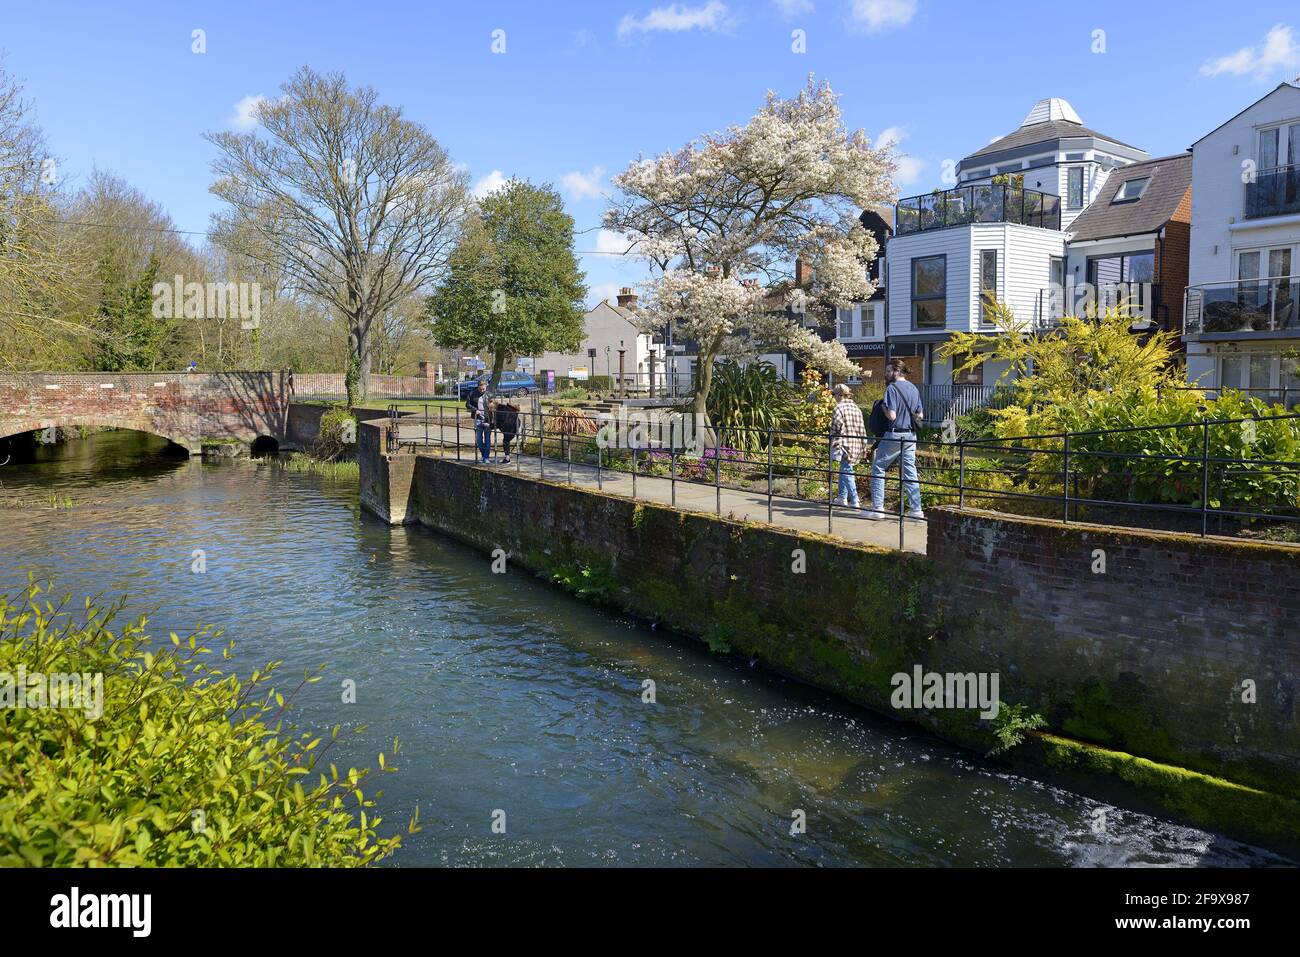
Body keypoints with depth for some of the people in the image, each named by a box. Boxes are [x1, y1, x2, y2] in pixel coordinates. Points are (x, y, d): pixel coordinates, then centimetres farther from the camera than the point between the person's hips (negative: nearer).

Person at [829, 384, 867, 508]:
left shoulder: (840, 407, -9)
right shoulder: (856, 408, 14)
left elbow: (835, 428, -11)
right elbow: (862, 429, 14)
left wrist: (833, 445, -4)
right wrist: (864, 446, 18)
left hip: (845, 444, -8)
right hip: (857, 445, 8)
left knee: (846, 471, -3)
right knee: (844, 470, 18)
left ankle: (854, 501, -5)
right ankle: (842, 497, 23)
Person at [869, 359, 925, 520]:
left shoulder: (892, 388, -13)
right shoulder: (914, 388, 10)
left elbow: (891, 415, -19)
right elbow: (920, 415, 13)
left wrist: (883, 407, -1)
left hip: (895, 435, -7)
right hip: (911, 435, 7)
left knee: (878, 468, 4)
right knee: (910, 472, 9)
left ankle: (878, 508, 2)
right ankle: (916, 509, 7)